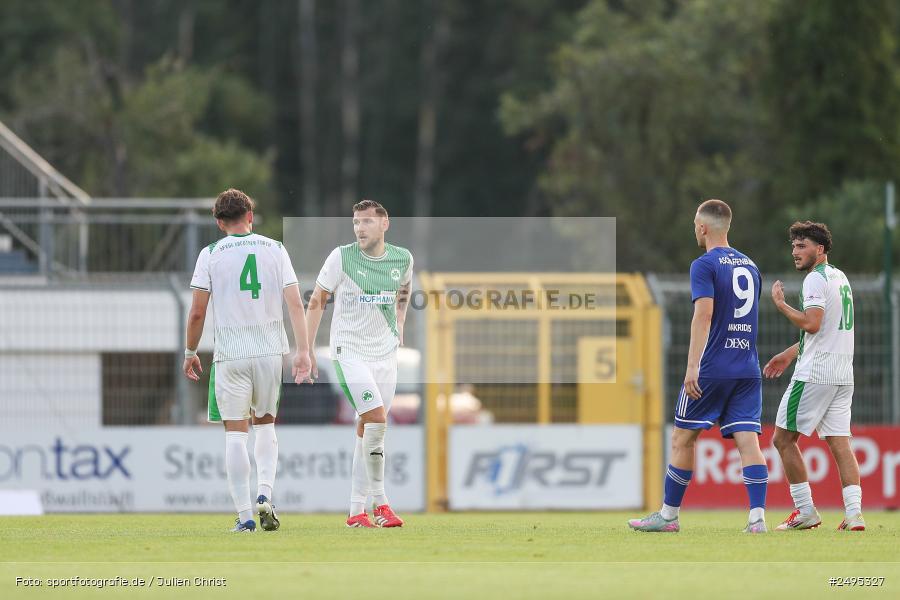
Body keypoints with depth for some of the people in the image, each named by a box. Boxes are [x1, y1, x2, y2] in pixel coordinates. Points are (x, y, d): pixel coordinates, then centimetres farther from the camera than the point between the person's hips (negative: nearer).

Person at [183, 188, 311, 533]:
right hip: (270, 349, 2)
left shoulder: (210, 255, -1)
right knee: (265, 424, 19)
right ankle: (265, 494, 0)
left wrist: (190, 353, 10)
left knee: (235, 433, 1)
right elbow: (295, 304, -3)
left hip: (230, 353, -2)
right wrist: (303, 351, -3)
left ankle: (245, 515, -4)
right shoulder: (275, 250, 5)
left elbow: (197, 312, -3)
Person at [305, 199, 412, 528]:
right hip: (349, 350, -4)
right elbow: (317, 301, 0)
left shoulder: (402, 259, 1)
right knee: (376, 419, -19)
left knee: (367, 430, 6)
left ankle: (356, 510, 11)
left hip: (386, 353, 4)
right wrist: (307, 350, 0)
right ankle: (379, 502, -11)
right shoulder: (342, 257, -9)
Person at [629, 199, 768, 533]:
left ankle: (669, 515, 12)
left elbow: (703, 314, -18)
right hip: (748, 370, 6)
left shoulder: (705, 265, -6)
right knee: (747, 440, -2)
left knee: (683, 437, 6)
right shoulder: (750, 267, 16)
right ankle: (757, 517, -14)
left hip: (712, 368, -6)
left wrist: (693, 366, -23)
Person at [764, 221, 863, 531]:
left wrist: (780, 304, -9)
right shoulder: (840, 278, 18)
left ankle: (806, 511, -1)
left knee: (783, 438, 1)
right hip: (843, 376, 8)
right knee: (840, 444, 2)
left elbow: (812, 324, -22)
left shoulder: (815, 279, -10)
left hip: (814, 375, -8)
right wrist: (790, 354, 31)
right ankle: (854, 513, -10)